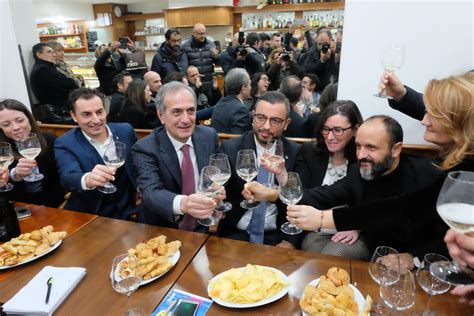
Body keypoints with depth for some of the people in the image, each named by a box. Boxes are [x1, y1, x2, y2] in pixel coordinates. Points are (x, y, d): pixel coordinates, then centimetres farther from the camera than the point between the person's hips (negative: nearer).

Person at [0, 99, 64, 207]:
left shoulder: (49, 140, -6)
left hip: (50, 203, -2)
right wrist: (15, 175, -33)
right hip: (19, 206, 2)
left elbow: (60, 179, -2)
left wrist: (47, 206, -11)